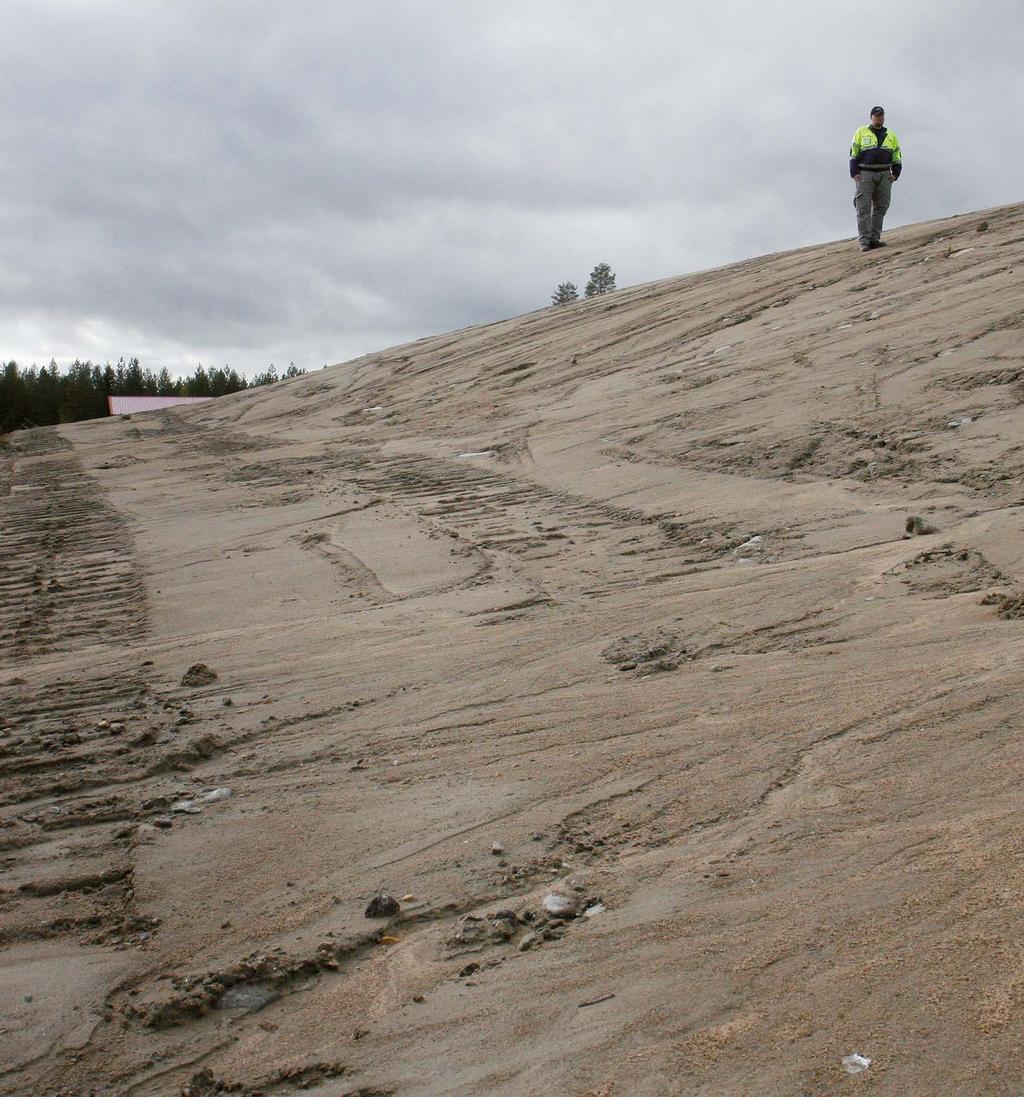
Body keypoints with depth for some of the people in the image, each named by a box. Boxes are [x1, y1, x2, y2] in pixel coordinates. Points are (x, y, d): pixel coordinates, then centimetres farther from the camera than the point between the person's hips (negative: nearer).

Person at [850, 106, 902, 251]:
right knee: (864, 208, -8)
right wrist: (854, 173, -6)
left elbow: (897, 157, 16)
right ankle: (864, 241, -9)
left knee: (880, 207, 2)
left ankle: (875, 239, 5)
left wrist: (895, 174, 2)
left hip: (884, 174, 3)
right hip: (865, 174, -3)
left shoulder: (891, 136, 17)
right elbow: (853, 154, 5)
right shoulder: (861, 133, 9)